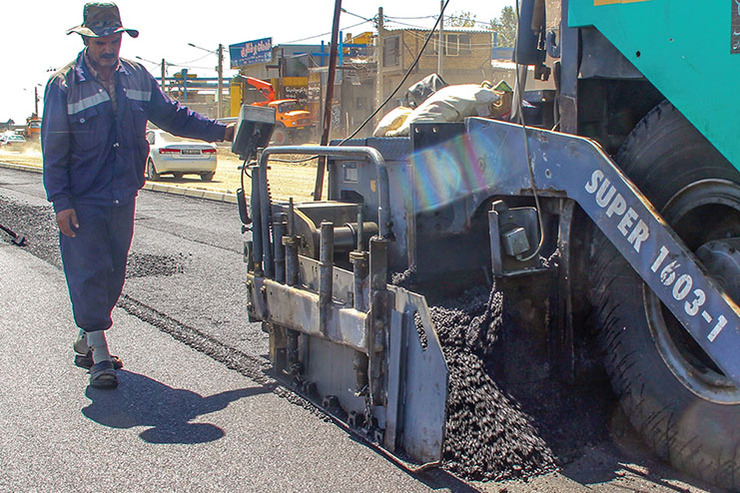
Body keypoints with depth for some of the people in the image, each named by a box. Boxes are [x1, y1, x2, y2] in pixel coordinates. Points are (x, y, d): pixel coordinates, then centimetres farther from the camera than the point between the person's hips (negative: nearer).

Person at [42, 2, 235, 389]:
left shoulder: (137, 77, 5)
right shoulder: (64, 84, -7)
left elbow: (171, 115, 15)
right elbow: (53, 149, -7)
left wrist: (221, 131, 6)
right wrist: (60, 201, -13)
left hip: (123, 197, 5)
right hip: (82, 201, -5)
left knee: (113, 275, 13)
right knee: (89, 274, -5)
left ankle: (87, 341, 31)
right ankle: (98, 356, 5)